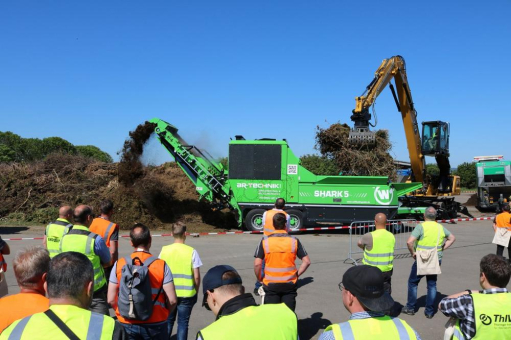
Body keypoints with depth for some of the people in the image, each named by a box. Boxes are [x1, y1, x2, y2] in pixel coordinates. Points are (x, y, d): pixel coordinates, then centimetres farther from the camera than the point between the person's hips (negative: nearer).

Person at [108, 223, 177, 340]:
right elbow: (172, 300, -12)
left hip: (127, 324, 2)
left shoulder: (119, 265, -6)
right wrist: (165, 314, 7)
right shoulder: (161, 265, -12)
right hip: (155, 324, -1)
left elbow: (111, 299, -3)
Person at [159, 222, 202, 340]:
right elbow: (196, 276, -10)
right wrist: (196, 291, 6)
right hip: (187, 294, -2)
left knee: (168, 321, 19)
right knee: (183, 323, 10)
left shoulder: (164, 250, -6)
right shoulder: (191, 251, -12)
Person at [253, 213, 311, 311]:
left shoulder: (265, 241, -6)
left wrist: (259, 278, 6)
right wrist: (297, 274, 5)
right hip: (289, 284, 1)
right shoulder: (294, 241, -3)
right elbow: (307, 261, -4)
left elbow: (257, 264, -9)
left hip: (271, 284, 0)